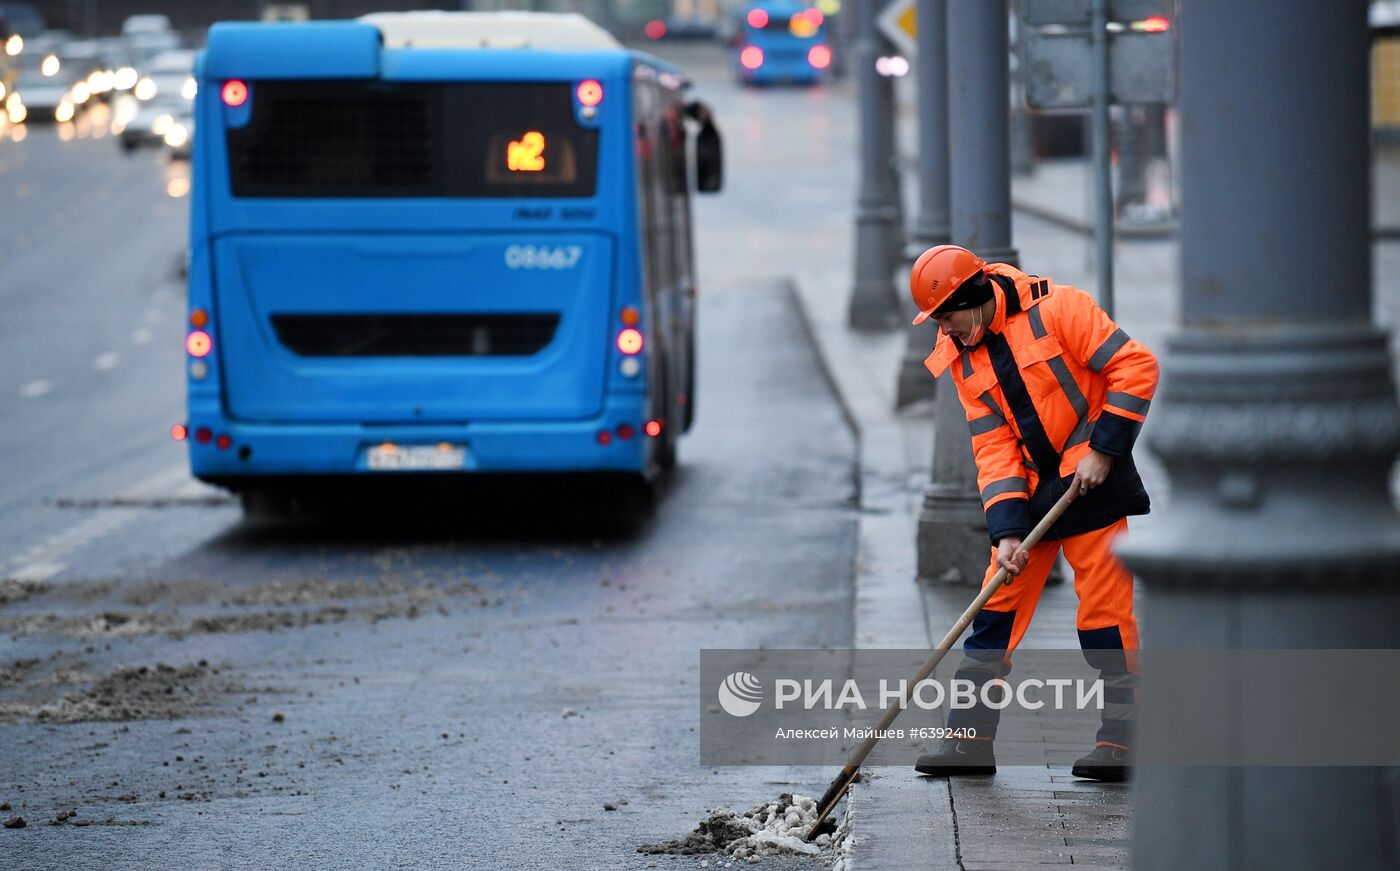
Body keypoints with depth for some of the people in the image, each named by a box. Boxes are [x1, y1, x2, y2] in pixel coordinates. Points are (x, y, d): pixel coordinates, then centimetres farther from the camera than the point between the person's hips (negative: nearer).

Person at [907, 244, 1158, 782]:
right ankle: (971, 738, 7)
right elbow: (993, 446, 1)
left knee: (1103, 607, -5)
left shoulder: (1055, 308, -13)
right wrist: (1007, 530, -10)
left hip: (1091, 480, -6)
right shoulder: (961, 358, 5)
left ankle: (1123, 740, 3)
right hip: (1030, 490, 6)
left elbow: (1135, 367, -14)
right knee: (998, 606, 3)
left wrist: (1104, 450, -15)